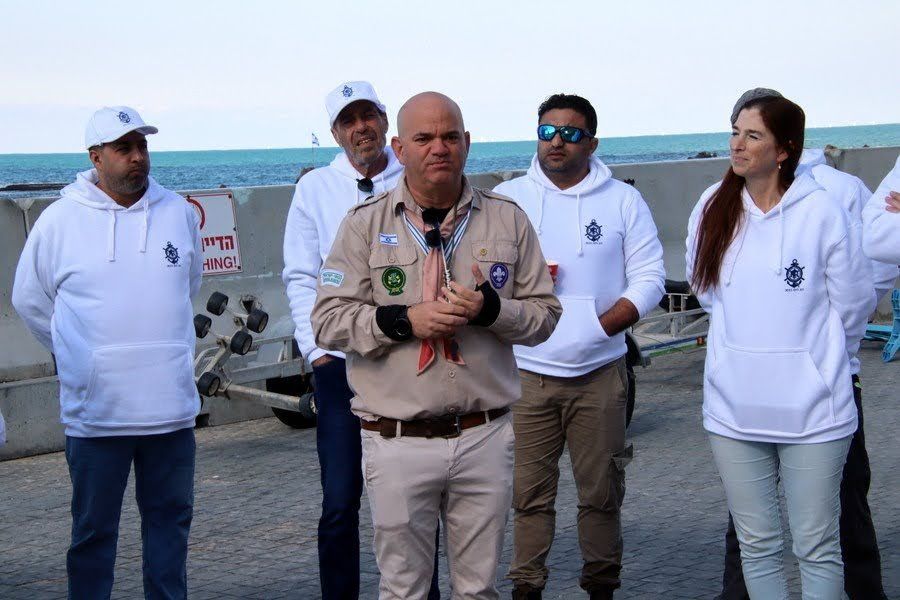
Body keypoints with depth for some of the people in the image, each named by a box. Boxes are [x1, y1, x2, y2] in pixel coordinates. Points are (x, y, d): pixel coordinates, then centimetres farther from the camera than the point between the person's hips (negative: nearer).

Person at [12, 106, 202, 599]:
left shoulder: (178, 213, 3)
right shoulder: (60, 220, -4)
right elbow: (29, 299, 8)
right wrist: (78, 355, 12)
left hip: (170, 405, 3)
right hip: (95, 410, -2)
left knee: (170, 518, 12)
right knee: (93, 529, 6)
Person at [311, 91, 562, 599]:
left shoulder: (508, 219, 6)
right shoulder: (365, 224, 1)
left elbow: (545, 314, 7)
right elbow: (328, 320, -2)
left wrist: (491, 309, -13)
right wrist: (404, 320, -16)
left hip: (486, 437, 2)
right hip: (396, 440, -1)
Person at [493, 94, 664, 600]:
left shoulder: (623, 201, 4)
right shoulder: (507, 198, 5)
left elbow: (648, 278, 1)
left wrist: (600, 326, -11)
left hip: (600, 373, 0)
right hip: (526, 372, 0)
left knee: (602, 492, 6)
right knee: (529, 492, 2)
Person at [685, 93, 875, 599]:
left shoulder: (820, 211, -10)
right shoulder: (713, 209, 2)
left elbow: (854, 305, -1)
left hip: (812, 410, -3)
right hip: (734, 408, 4)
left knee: (817, 547, 3)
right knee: (757, 545, 12)